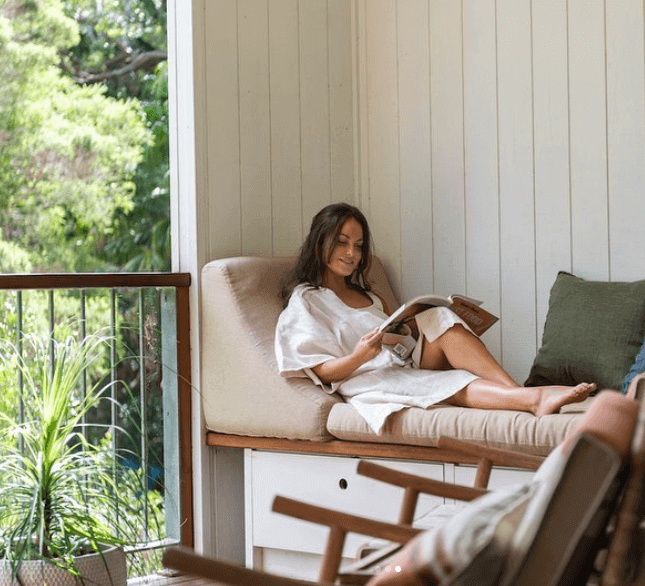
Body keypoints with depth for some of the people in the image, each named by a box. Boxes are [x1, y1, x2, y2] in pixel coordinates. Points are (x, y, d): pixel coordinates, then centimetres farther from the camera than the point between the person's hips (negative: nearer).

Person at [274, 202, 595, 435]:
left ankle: (518, 391, -41)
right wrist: (359, 357, -25)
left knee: (439, 320, -24)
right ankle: (534, 398, -56)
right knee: (452, 384, -32)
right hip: (369, 381, -6)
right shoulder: (304, 301, 7)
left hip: (407, 366, 6)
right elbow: (322, 370, -5)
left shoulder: (368, 296, 32)